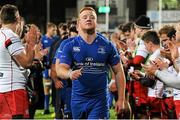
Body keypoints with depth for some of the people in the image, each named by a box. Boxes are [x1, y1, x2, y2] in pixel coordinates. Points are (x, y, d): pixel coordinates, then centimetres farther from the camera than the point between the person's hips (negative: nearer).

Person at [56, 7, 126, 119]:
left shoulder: (107, 46, 0)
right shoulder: (70, 46, 1)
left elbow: (119, 72, 4)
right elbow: (60, 69, -8)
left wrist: (121, 99, -2)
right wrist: (70, 74, -33)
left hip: (99, 100, -2)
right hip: (78, 99, 2)